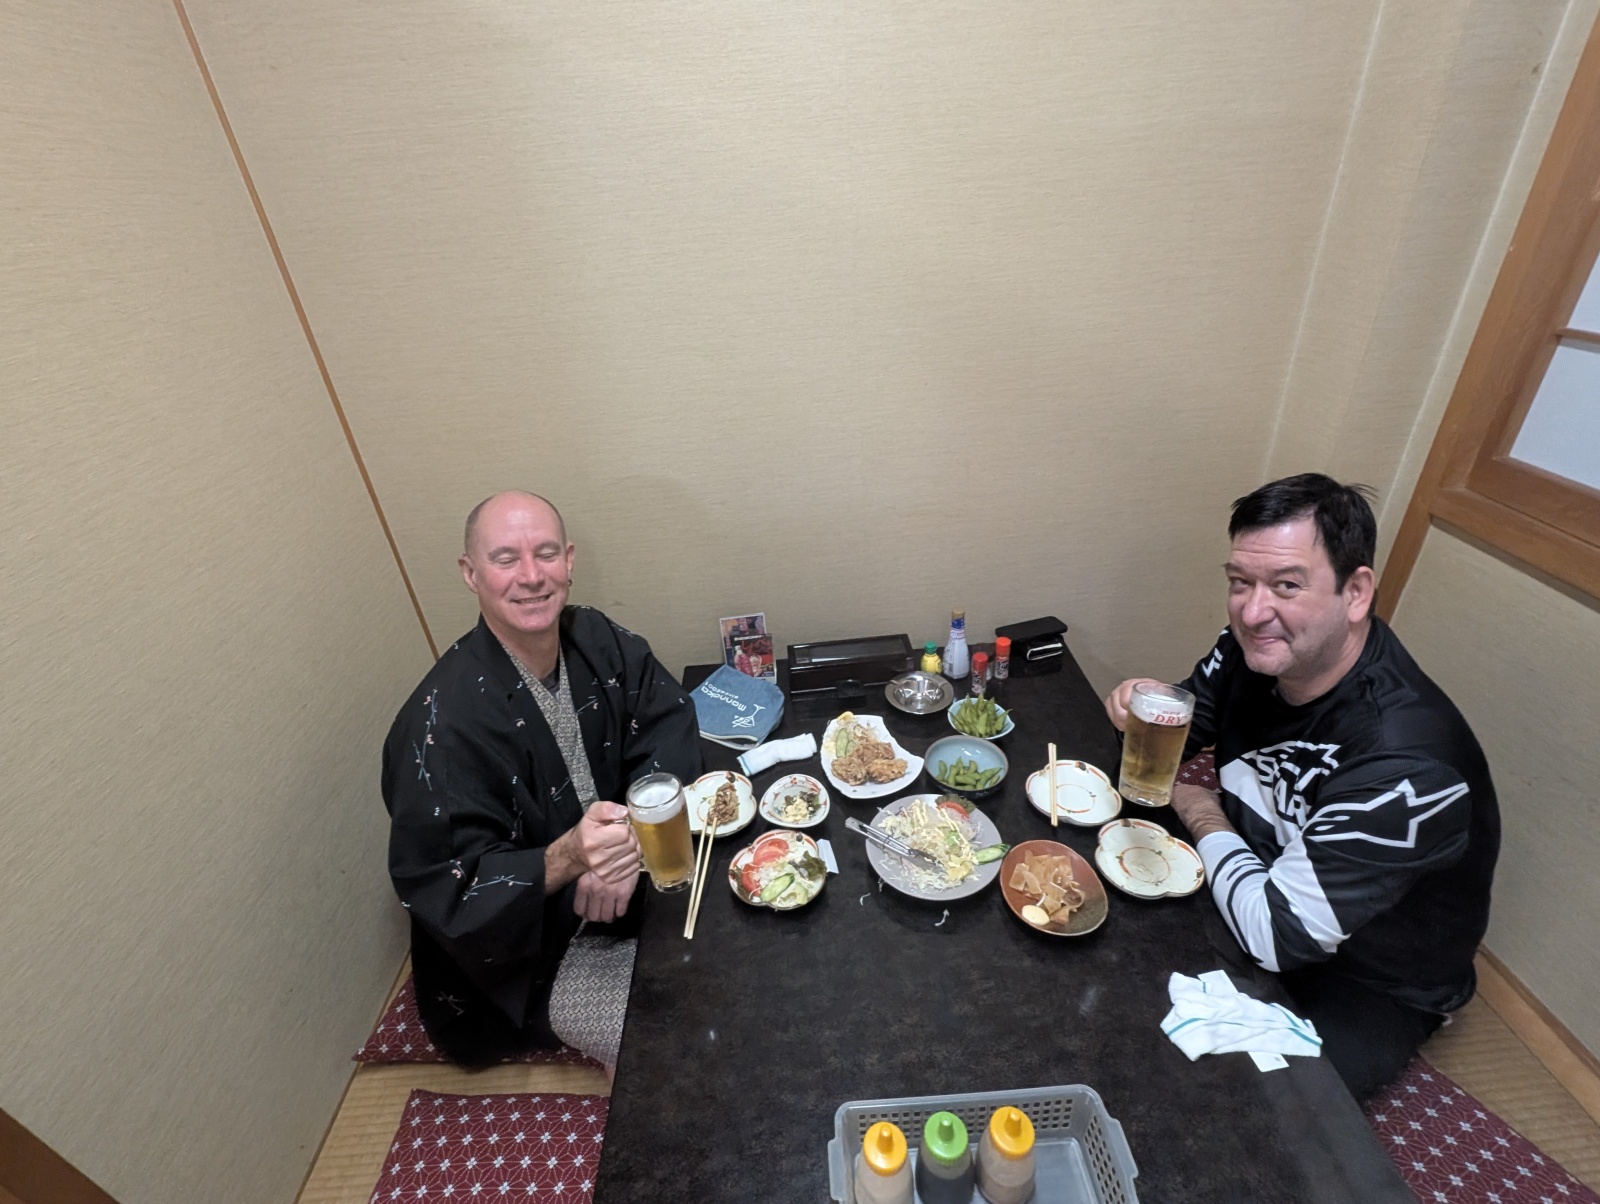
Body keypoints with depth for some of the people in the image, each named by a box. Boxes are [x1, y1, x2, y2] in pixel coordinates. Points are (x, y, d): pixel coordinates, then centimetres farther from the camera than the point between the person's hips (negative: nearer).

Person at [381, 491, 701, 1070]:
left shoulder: (594, 640, -9)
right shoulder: (442, 724, -27)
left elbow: (668, 718, -7)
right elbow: (440, 892, -22)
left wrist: (630, 841, -23)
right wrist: (567, 859, -41)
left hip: (626, 887, 6)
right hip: (531, 953, -5)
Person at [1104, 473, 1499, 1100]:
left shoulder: (1403, 763, -37)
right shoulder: (1258, 646, -16)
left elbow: (1278, 934, -35)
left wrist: (1205, 817, -18)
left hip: (1367, 984, -6)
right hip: (1256, 870, 6)